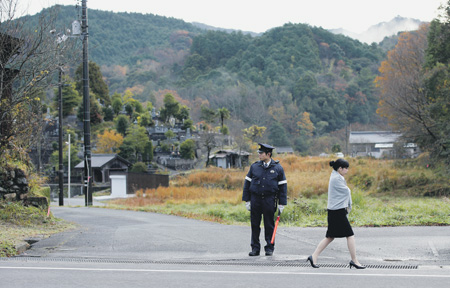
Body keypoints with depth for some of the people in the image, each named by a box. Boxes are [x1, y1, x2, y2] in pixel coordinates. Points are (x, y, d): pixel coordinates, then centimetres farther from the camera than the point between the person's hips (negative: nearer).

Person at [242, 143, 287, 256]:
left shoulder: (277, 168, 2)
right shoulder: (254, 166, 7)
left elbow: (283, 186, 5)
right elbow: (247, 183, 10)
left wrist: (282, 203, -1)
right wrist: (247, 200, 4)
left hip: (269, 200, -2)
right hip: (255, 199, 2)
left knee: (269, 225, 2)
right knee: (255, 225, 4)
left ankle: (269, 248, 13)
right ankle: (255, 248, 13)